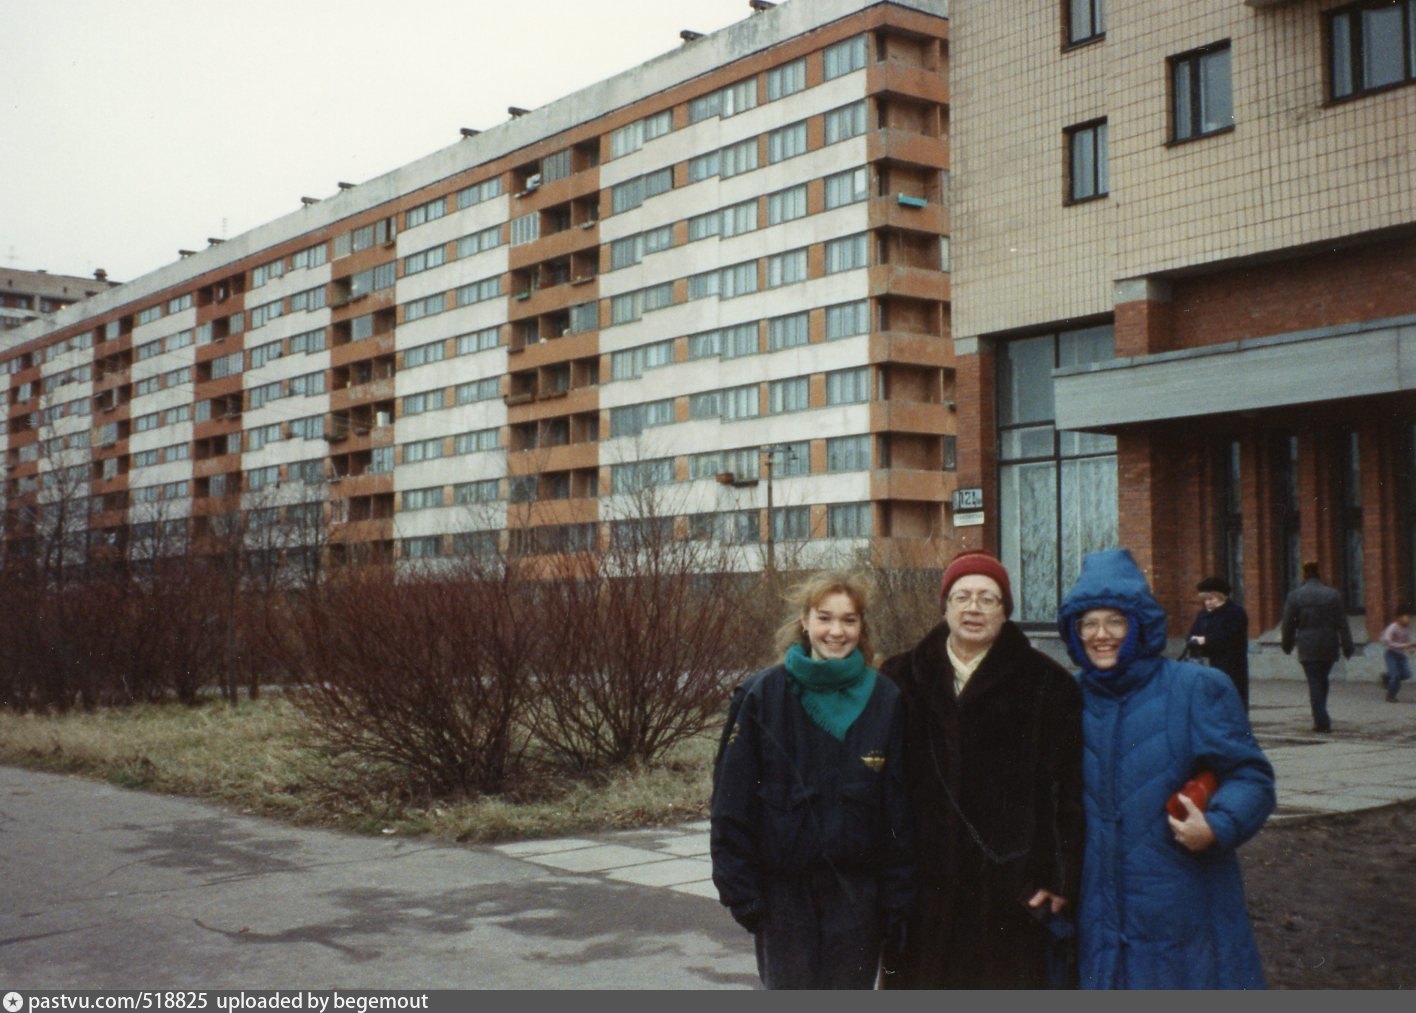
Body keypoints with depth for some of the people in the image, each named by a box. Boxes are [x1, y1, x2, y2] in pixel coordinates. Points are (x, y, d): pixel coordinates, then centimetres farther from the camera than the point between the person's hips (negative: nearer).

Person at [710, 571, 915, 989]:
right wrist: (741, 891, -6)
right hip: (784, 888, -1)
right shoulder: (763, 696, -4)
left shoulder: (884, 701, 0)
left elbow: (900, 810, 2)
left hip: (857, 889, 1)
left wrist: (897, 895, -1)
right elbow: (732, 801, -3)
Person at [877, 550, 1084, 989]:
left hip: (1010, 884, -2)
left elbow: (1067, 789, -4)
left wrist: (1058, 877, -9)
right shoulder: (902, 679, 6)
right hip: (925, 886, 2)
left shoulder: (1047, 684, 0)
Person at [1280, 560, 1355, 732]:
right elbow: (1342, 623, 1)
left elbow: (1288, 624, -1)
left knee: (1314, 683, -2)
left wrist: (1287, 645, 12)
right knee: (1322, 681, 16)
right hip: (1329, 647, 3)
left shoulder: (1294, 596, -4)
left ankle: (1322, 721, -10)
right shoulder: (1333, 594, 3)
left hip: (1308, 648, -3)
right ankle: (1322, 719, 18)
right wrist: (1347, 646, 3)